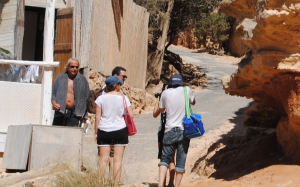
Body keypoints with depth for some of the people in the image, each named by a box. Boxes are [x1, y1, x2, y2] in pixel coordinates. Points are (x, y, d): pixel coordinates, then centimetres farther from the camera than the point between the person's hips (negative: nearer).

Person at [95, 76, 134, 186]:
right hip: (120, 131, -1)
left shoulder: (101, 98, 0)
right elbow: (131, 115, -4)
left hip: (104, 131, 1)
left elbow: (97, 117, 0)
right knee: (118, 160, 2)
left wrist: (96, 132, 7)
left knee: (103, 159, 3)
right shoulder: (123, 98, -2)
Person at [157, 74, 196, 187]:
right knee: (181, 160, 4)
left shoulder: (165, 93, 1)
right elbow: (193, 102, 19)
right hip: (183, 131, -1)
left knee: (165, 158, 5)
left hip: (169, 131, 1)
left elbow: (160, 110, 15)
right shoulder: (186, 90, -1)